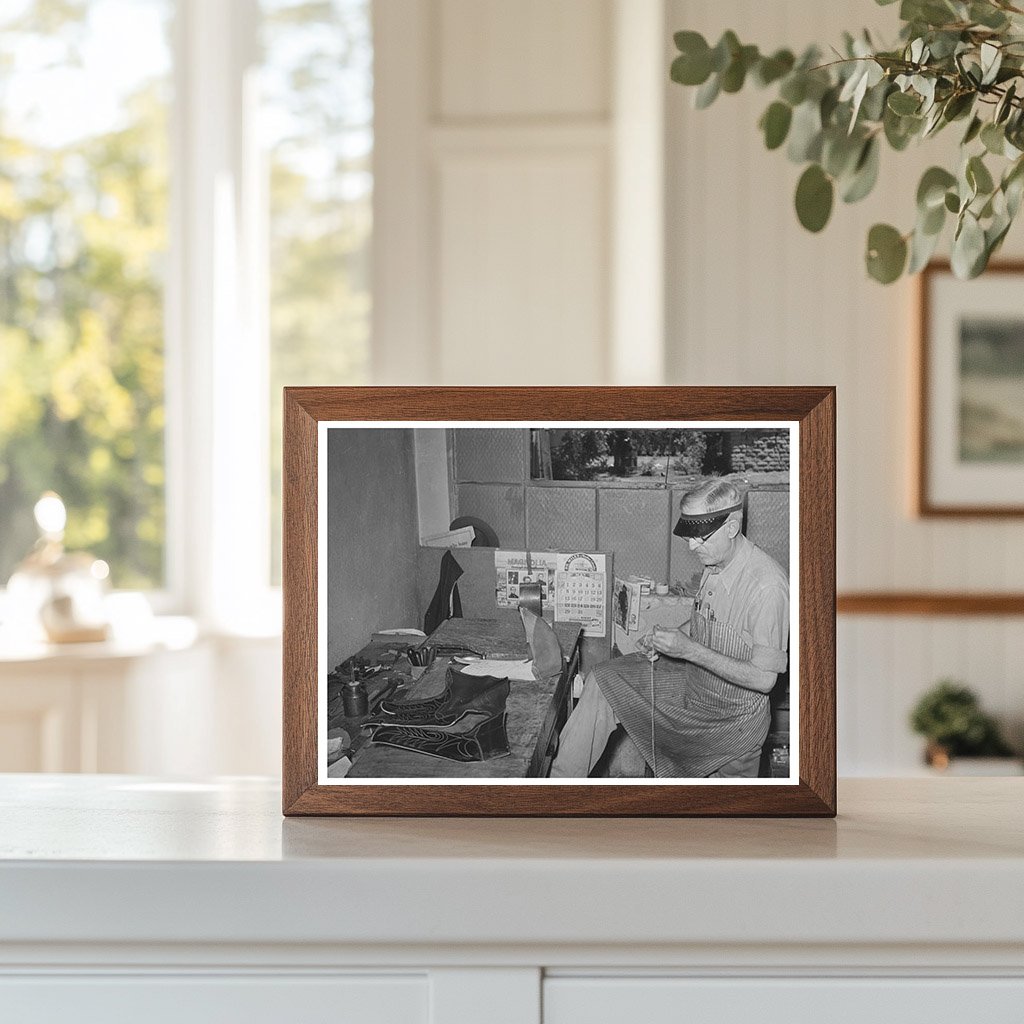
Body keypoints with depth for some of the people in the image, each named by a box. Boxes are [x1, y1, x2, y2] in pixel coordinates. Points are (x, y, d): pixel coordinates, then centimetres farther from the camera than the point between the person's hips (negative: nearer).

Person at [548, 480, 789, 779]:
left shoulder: (767, 586, -29)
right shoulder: (715, 562, -2)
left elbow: (764, 679, -27)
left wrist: (689, 649, -28)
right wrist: (670, 638, -2)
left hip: (732, 717, -8)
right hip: (694, 682, 9)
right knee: (605, 682, 4)